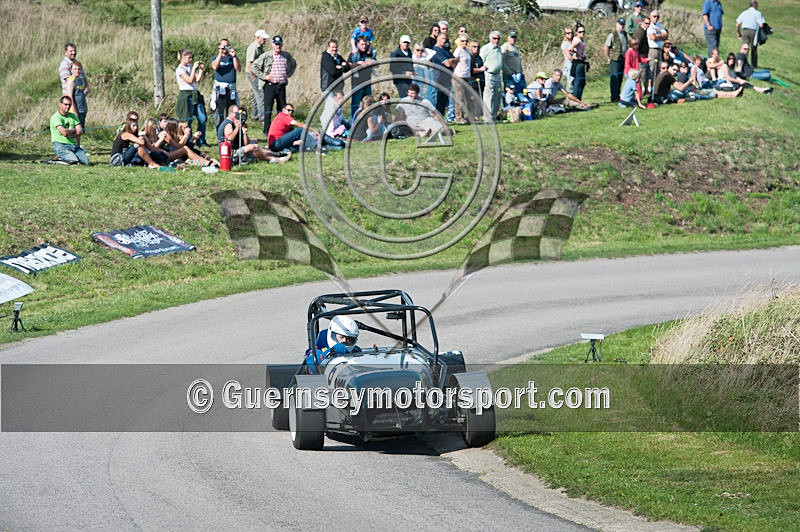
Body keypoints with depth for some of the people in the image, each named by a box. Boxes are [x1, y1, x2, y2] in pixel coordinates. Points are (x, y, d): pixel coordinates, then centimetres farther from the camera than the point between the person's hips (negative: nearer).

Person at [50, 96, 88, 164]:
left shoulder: (73, 116, 14)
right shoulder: (55, 117, -8)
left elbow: (80, 131, 3)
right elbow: (64, 132, -19)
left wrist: (69, 135, -12)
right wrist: (74, 130, -1)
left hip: (73, 145, 7)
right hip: (60, 145, -7)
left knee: (86, 161, -14)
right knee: (74, 161, -30)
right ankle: (60, 157, 2)